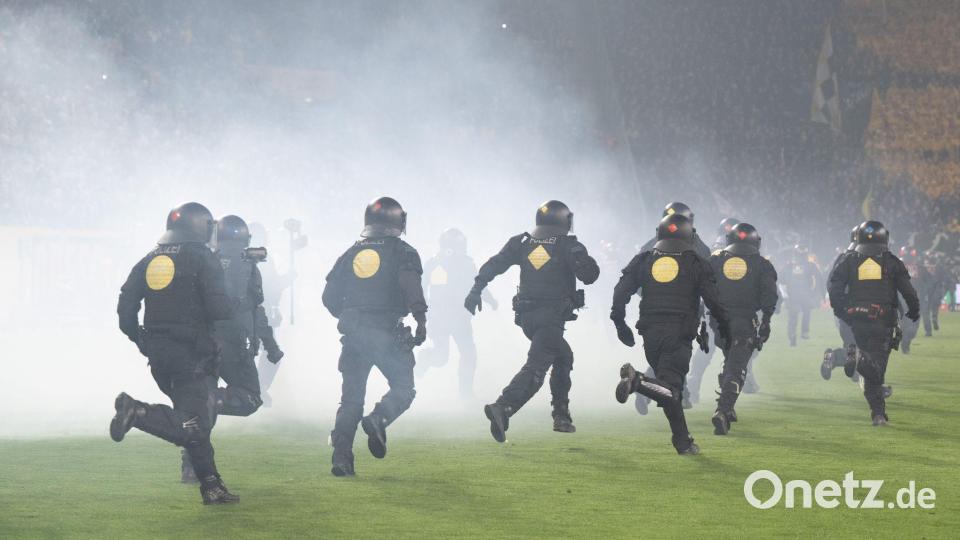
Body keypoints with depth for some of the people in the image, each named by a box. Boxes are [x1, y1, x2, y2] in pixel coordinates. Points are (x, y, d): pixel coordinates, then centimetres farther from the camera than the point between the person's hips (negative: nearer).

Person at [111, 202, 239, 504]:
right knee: (196, 425, -11)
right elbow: (219, 309, -14)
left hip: (157, 355, 8)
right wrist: (230, 308, 8)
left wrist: (139, 339, 22)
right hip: (192, 354, -8)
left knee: (197, 421, 15)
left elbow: (126, 306, 11)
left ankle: (211, 487, 13)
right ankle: (138, 413, -28)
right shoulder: (202, 258, -6)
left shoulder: (150, 259, 13)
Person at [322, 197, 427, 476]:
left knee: (351, 397, 9)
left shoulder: (352, 253, 13)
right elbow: (410, 286, -19)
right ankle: (378, 419, -22)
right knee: (403, 388, 8)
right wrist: (420, 318, -22)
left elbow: (329, 296, 13)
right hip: (389, 334, -4)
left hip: (354, 335, 4)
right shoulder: (403, 252, 1)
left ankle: (341, 457, 0)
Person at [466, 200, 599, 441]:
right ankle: (503, 407, -35)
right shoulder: (568, 246, -5)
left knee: (563, 357, 25)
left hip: (527, 317, 7)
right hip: (553, 317, -7)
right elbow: (590, 275, -9)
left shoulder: (522, 243, 8)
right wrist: (582, 258, 10)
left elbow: (493, 265, 1)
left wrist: (476, 290, 0)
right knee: (536, 367, -14)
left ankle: (561, 416, 25)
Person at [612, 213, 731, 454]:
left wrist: (620, 324, 14)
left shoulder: (643, 260, 12)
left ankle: (683, 442, 13)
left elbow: (621, 292, 6)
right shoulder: (696, 264, 5)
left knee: (671, 390, 15)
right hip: (679, 335, -4)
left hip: (650, 334, 4)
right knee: (670, 388, -11)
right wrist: (725, 327, 11)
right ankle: (638, 381, -39)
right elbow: (713, 300, -2)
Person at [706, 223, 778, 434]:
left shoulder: (715, 259, 7)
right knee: (736, 369, -5)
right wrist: (765, 322, -2)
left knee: (730, 361, 25)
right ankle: (722, 411, -22)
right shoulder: (761, 264, 3)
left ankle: (726, 408, 27)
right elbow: (769, 295, -5)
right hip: (745, 322, -3)